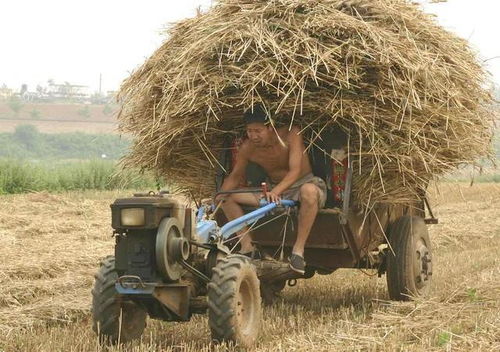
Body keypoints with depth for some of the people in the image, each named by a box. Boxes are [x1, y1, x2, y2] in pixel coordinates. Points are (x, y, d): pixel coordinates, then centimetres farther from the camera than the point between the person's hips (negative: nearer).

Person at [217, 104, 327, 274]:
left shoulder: (290, 135, -22)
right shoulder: (247, 148, -10)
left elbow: (295, 170, -31)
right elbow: (235, 176, 2)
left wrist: (276, 192, -49)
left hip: (303, 184, -5)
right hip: (273, 192, 5)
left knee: (309, 191, -43)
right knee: (228, 197, -8)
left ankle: (298, 249, -35)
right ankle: (247, 247, -8)